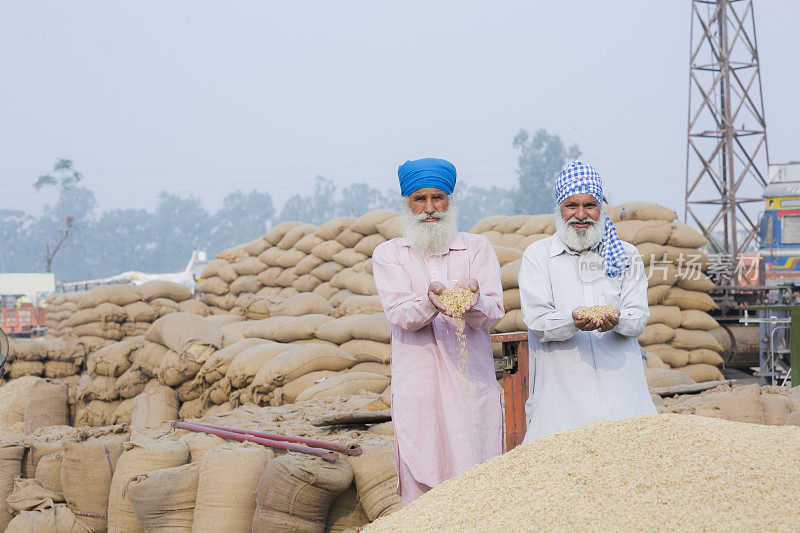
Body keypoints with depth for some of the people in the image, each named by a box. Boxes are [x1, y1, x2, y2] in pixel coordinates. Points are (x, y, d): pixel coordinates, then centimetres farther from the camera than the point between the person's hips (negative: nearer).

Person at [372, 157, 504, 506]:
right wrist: (430, 301, -27)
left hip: (472, 383, 0)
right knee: (420, 490, -3)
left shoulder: (476, 248, 11)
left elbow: (492, 314, -2)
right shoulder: (388, 254, 10)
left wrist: (474, 301, -25)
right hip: (417, 386, 0)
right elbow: (400, 314, -6)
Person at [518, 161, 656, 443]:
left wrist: (617, 320, -20)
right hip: (560, 390, -2)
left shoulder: (625, 255, 13)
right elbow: (537, 321, -4)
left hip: (620, 387, 2)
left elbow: (639, 316, 4)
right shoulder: (536, 256, 7)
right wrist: (573, 321, -25)